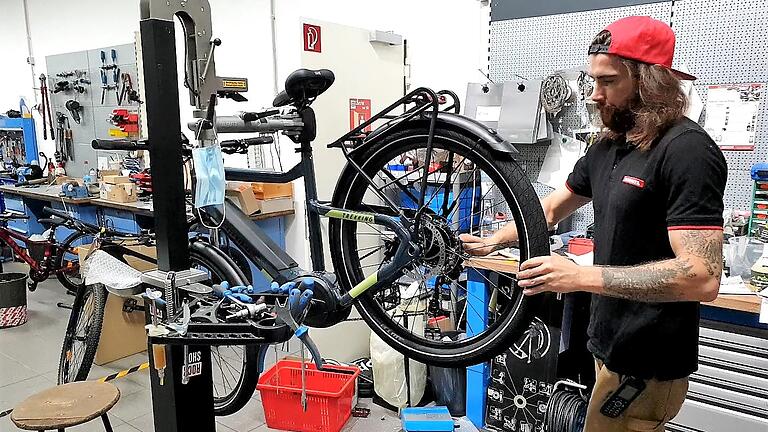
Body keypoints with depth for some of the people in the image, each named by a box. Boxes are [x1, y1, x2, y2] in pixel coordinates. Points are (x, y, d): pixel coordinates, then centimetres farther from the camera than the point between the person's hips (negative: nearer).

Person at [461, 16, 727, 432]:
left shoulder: (686, 150, -20)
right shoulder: (607, 146, 7)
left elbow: (701, 277, -27)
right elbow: (551, 207, 18)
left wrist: (580, 277, -30)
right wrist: (493, 240, 9)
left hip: (646, 364, -8)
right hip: (612, 344, 8)